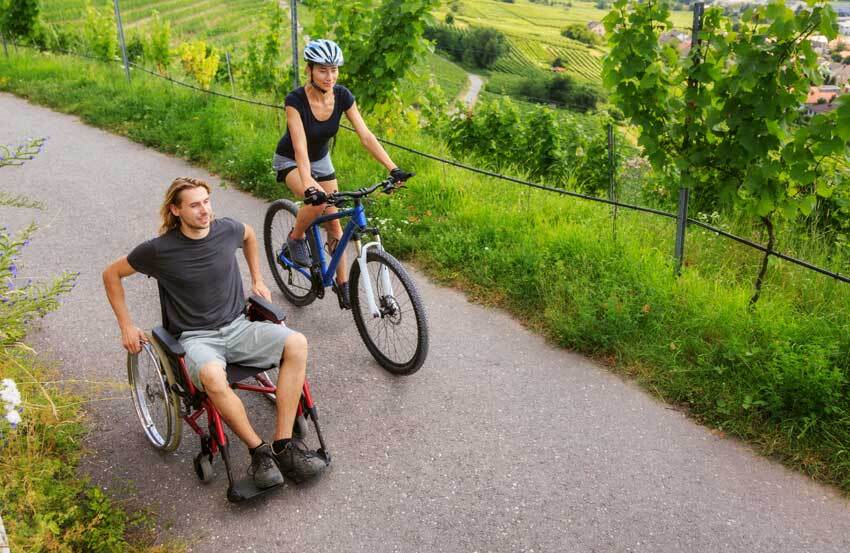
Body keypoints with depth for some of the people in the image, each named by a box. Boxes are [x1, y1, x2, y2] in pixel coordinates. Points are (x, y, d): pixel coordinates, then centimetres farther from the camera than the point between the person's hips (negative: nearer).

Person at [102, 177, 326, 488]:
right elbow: (111, 275, 6)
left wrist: (257, 281, 23)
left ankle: (283, 445, -22)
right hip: (196, 337, -4)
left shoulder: (227, 230, 0)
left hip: (237, 327, 4)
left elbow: (249, 235, 26)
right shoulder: (160, 249, -9)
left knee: (296, 343, -24)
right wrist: (126, 327, 4)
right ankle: (259, 450, -19)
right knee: (212, 376, -40)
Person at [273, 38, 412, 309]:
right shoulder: (295, 100, -30)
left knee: (334, 224, 2)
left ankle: (342, 283, 17)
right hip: (290, 161, -4)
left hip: (321, 159, 5)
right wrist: (309, 186, -53)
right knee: (318, 201, -34)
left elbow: (366, 136, -20)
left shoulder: (342, 96, -18)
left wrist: (393, 168, -30)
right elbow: (300, 149, -38)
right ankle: (295, 238, -4)